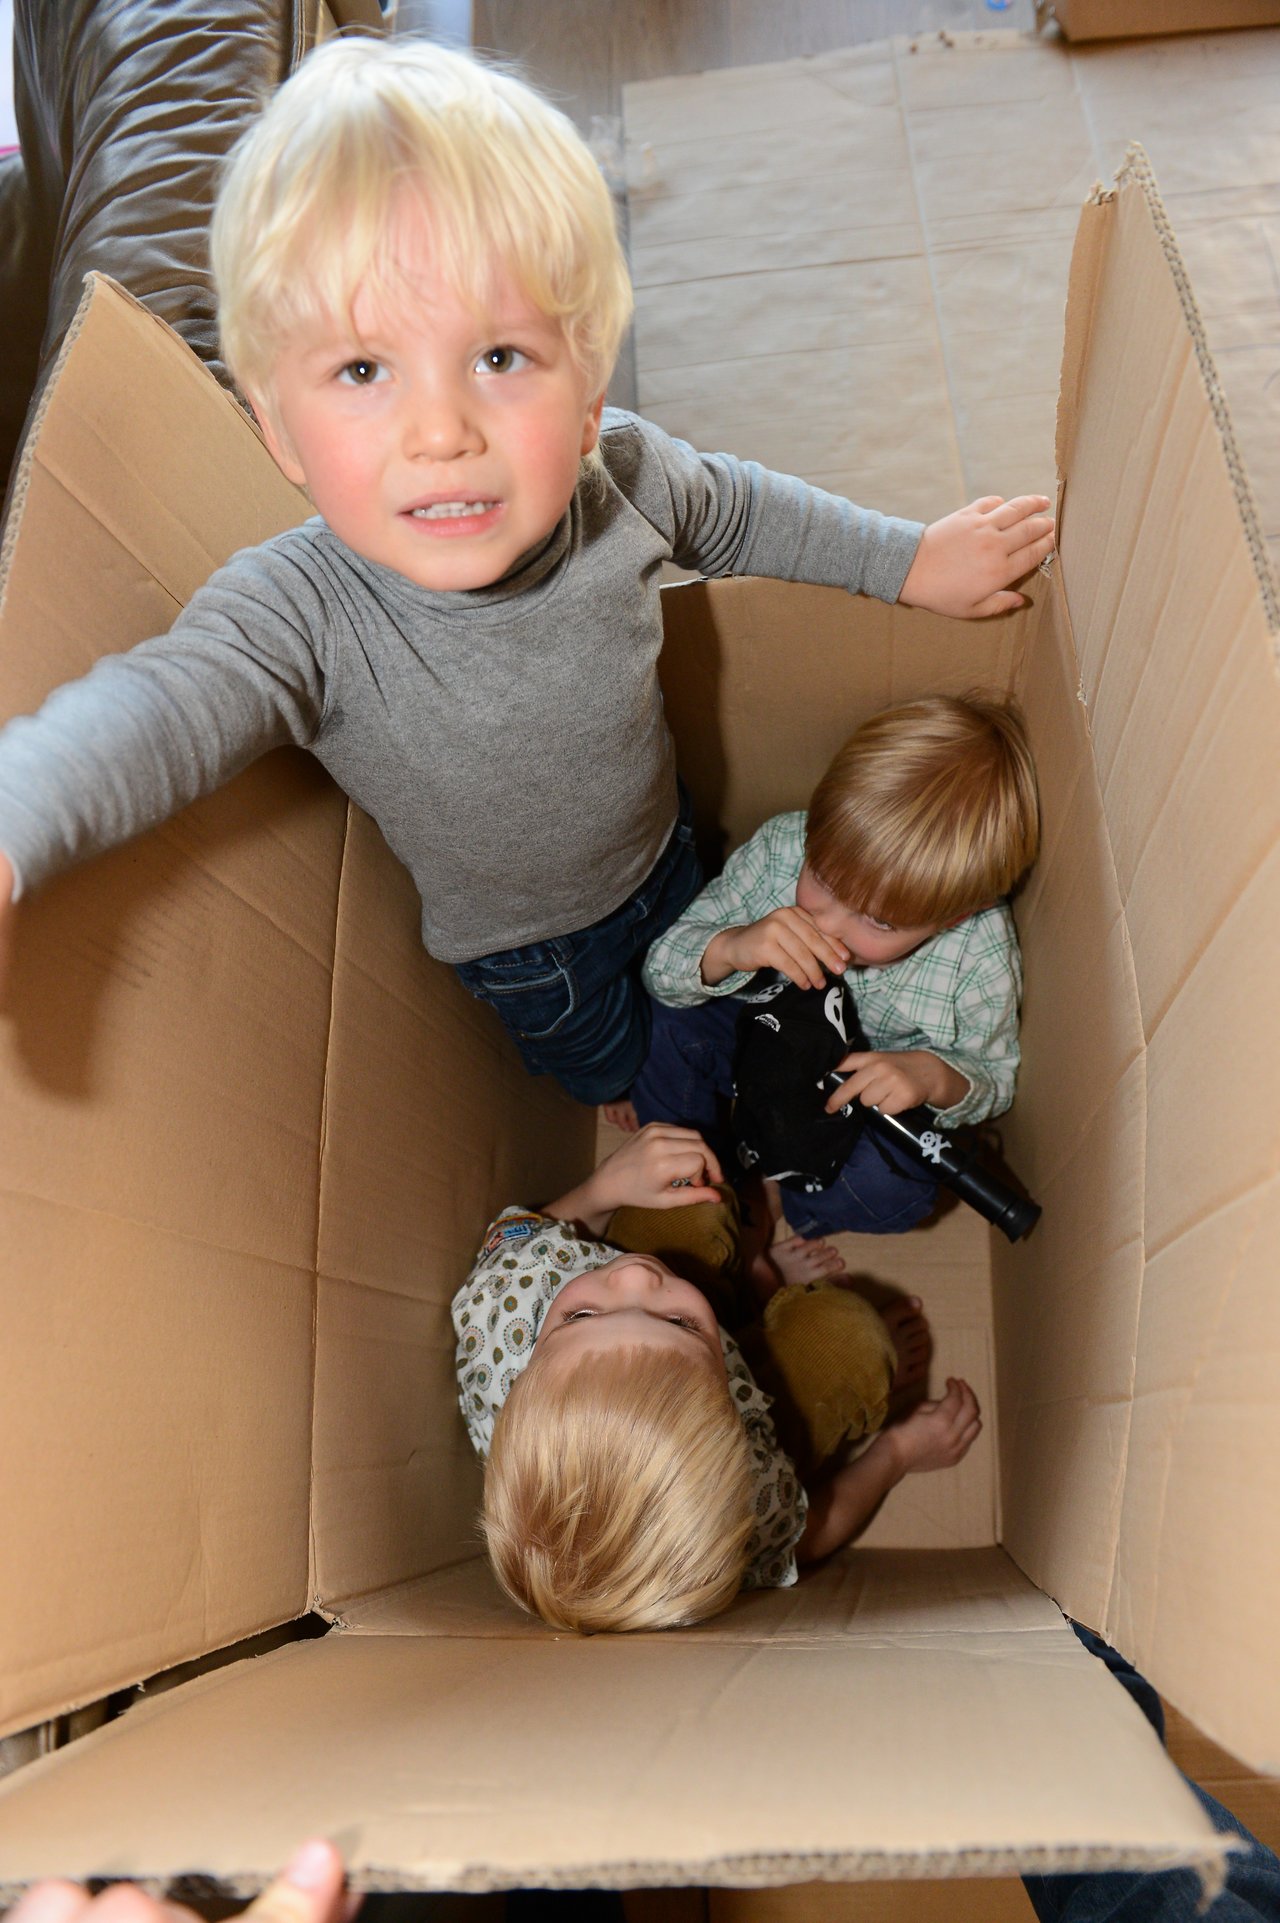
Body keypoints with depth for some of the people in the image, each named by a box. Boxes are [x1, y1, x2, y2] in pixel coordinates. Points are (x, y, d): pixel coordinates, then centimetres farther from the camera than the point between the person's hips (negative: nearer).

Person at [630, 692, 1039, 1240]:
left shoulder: (981, 953, -30)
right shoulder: (780, 847, -30)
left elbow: (993, 1077, -12)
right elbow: (661, 965, -23)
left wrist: (935, 1076, -36)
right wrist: (730, 948, -46)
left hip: (871, 1090, -1)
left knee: (893, 1188, -32)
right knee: (666, 1019, -27)